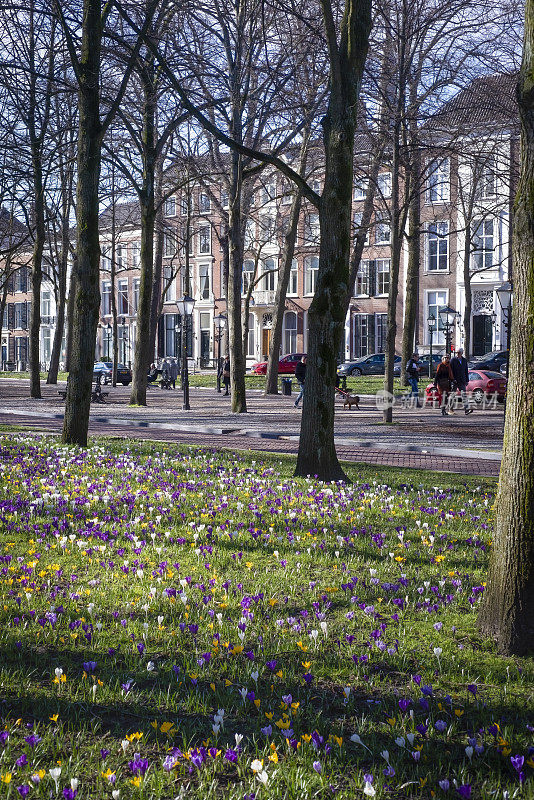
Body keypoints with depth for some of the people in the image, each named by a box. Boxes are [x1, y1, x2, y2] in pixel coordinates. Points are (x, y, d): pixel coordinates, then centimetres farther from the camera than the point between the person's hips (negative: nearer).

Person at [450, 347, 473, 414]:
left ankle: (466, 409, -11)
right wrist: (452, 379, -16)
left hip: (462, 380, 3)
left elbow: (466, 371, 16)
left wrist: (467, 380, 11)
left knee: (464, 395, -6)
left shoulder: (464, 360, 12)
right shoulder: (453, 360, -2)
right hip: (455, 380, -3)